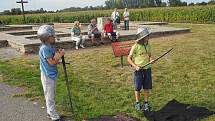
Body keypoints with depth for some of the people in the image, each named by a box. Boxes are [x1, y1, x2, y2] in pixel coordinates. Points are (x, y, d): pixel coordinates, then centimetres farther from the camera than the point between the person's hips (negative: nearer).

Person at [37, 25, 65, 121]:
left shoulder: (51, 46, 5)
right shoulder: (45, 48, -22)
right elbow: (52, 63, -23)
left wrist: (58, 54, -9)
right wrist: (60, 55, -16)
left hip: (53, 74, 9)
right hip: (47, 76, -9)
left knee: (51, 95, 20)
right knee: (50, 97, 2)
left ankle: (50, 112, 35)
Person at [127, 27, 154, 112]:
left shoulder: (148, 45, 2)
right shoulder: (135, 46, -14)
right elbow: (129, 58, -8)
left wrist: (150, 60, -6)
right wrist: (135, 66, -18)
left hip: (147, 69, 4)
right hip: (139, 70, -4)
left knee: (146, 87, 11)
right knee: (137, 88, 9)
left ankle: (146, 103, 27)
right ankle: (137, 103, 27)